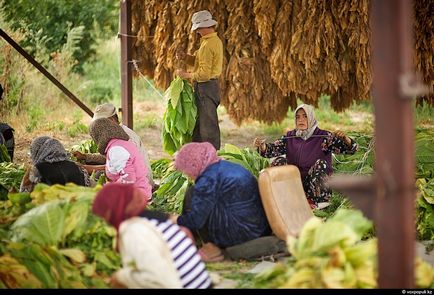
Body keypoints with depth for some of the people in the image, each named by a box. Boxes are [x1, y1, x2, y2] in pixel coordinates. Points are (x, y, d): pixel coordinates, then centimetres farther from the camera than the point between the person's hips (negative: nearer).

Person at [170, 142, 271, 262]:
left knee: (193, 195, -1)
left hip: (240, 233, -10)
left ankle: (211, 248, 1)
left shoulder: (208, 179, -13)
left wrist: (175, 220, 6)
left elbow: (195, 219, -14)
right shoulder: (228, 166, 17)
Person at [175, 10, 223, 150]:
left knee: (208, 125, -6)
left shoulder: (208, 45, -19)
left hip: (205, 87, -10)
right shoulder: (216, 40, 12)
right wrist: (185, 57, 1)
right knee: (199, 124, 15)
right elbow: (199, 61, 14)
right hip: (212, 85, 10)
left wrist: (186, 75, -12)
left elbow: (204, 74, -22)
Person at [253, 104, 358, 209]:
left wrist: (344, 138, -30)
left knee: (320, 163, -28)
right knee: (279, 162, -15)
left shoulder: (323, 137, -2)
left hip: (317, 183, -2)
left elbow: (351, 149, -8)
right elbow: (272, 150, -3)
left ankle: (314, 202, -16)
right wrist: (261, 145, -25)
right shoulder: (290, 137, 8)